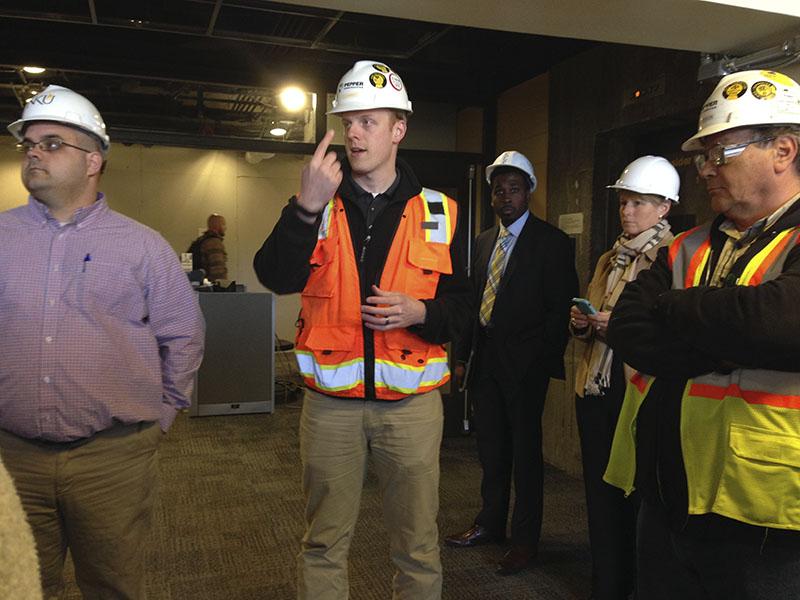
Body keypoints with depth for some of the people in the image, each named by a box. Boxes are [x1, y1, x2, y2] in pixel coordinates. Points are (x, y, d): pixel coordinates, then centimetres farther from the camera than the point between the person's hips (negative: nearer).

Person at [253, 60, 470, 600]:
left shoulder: (437, 213, 3)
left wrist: (420, 312, -16)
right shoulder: (319, 206, 3)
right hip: (331, 404, 1)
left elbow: (461, 307, 4)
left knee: (418, 546, 12)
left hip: (412, 403, 0)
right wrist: (306, 207, -27)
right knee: (324, 544, 13)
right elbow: (277, 277, -15)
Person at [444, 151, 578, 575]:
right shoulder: (484, 241, 13)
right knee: (491, 448, 17)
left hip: (524, 363, -6)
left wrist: (545, 360, -15)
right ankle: (490, 523, 33)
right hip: (485, 359, 6)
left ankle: (525, 539, 19)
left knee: (525, 451, 4)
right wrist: (465, 354, 8)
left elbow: (561, 308, -9)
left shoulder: (551, 242, -6)